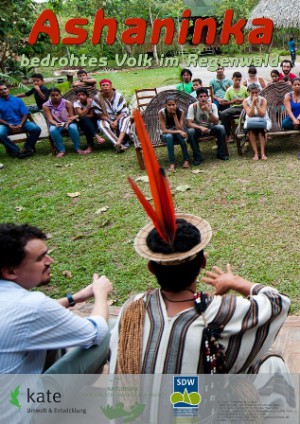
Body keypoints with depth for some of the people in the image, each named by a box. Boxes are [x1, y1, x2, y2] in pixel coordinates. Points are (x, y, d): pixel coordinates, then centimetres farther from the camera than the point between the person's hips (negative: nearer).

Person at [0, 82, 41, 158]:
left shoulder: (17, 100, 8)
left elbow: (25, 114, 2)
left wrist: (21, 124, -16)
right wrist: (8, 124, -21)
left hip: (20, 123, 2)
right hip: (6, 124, -2)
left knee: (36, 129, -23)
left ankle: (27, 147, -2)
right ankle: (16, 151, -18)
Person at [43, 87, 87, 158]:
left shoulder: (67, 103, -5)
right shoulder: (46, 106, -6)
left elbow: (72, 116, -8)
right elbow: (50, 119, -13)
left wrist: (68, 123, -30)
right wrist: (56, 124, -36)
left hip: (68, 123, 0)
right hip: (56, 124, 0)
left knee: (72, 127, -35)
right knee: (52, 130, -35)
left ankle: (77, 148, -23)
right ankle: (61, 150, -25)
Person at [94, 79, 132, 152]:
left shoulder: (119, 96, -7)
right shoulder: (97, 98, -9)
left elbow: (124, 112, -8)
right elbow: (99, 114, -8)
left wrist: (116, 121, -24)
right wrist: (110, 122, -21)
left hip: (118, 118, 1)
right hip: (106, 120, 0)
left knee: (125, 119, -31)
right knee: (102, 124, -34)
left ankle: (118, 142, -51)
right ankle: (120, 145, -50)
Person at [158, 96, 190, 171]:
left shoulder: (180, 112, -17)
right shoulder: (161, 112, -21)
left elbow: (180, 128, -25)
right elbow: (164, 130, -25)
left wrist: (174, 114, -29)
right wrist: (178, 131, -36)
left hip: (177, 134, 1)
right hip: (166, 135, -1)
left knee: (180, 134, -34)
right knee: (169, 136, -36)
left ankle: (186, 160, -27)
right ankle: (172, 163, -34)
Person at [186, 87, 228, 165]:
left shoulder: (212, 106, -12)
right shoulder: (192, 106, -17)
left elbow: (216, 122, -19)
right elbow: (189, 123, -24)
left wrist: (209, 111, -33)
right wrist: (201, 128, -39)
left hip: (209, 128, 2)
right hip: (197, 128, -2)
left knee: (221, 128, -27)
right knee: (190, 131, -35)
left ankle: (221, 154, -10)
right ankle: (197, 157, -20)